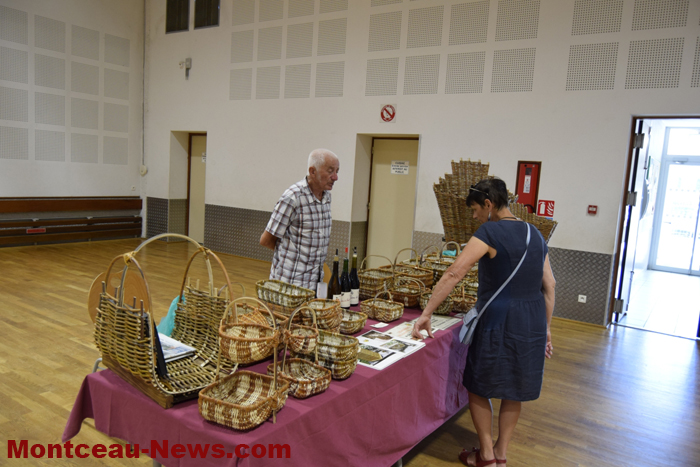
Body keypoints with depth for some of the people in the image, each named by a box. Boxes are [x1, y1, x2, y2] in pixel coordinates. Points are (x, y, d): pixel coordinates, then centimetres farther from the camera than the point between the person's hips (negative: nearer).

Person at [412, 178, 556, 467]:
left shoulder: (490, 232, -13)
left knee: (478, 385, 12)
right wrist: (545, 328, 16)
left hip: (499, 321, -7)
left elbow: (454, 273, -20)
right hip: (533, 322, 7)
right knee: (514, 389, 19)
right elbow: (549, 285, 10)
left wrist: (426, 313, -18)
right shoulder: (534, 234, 9)